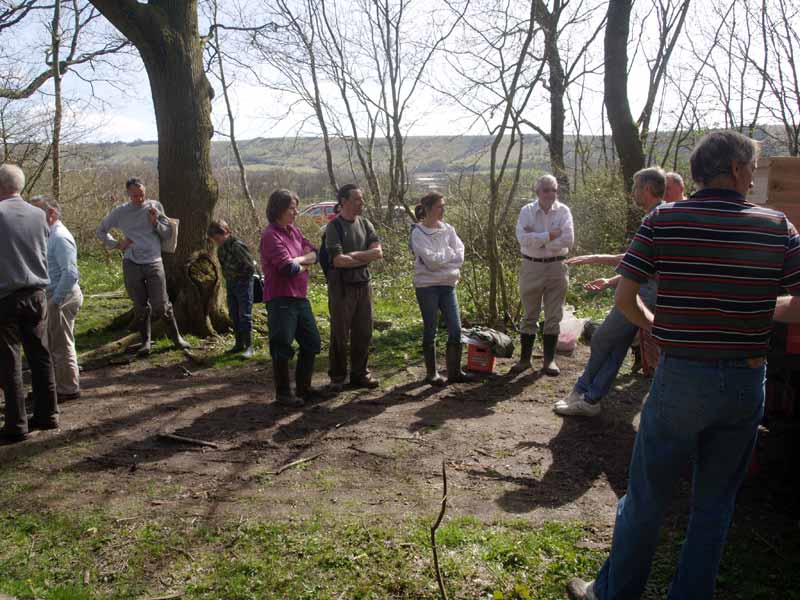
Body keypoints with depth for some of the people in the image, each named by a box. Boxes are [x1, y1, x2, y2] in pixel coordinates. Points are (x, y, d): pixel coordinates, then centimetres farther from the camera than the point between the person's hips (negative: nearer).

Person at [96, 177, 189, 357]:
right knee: (140, 307, 8)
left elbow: (168, 234, 8)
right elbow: (101, 231, 18)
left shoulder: (155, 206, 5)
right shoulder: (119, 212, 6)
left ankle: (176, 336, 12)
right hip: (131, 265, 1)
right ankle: (145, 341, 21)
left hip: (153, 263, -1)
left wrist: (155, 223, -10)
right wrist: (117, 244, 4)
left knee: (160, 306, -6)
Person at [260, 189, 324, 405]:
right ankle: (283, 393, 18)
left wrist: (297, 260, -10)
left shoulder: (294, 231, 11)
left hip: (300, 297, 9)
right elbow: (288, 268, -22)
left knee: (312, 343, 14)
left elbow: (314, 254, 8)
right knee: (282, 348, 3)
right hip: (281, 300, -8)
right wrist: (304, 264, -2)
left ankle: (303, 388, 28)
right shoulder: (271, 236, -14)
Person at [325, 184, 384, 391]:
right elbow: (338, 260, -18)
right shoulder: (334, 227, -7)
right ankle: (337, 377, 14)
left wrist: (354, 254, -14)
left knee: (363, 333, 9)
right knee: (340, 334, 2)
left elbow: (378, 252, -2)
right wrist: (366, 258, -7)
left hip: (363, 283, 5)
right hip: (342, 286, -5)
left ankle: (359, 374, 22)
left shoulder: (365, 224, 10)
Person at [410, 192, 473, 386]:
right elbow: (430, 260, -19)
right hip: (427, 286, -5)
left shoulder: (448, 229, 8)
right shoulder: (418, 232, -8)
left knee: (456, 329, 3)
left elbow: (460, 256, -1)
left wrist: (440, 258, -13)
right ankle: (432, 373, 16)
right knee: (430, 331, 4)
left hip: (448, 285, 5)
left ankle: (454, 371, 15)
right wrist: (449, 254, -6)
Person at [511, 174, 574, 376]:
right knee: (529, 316, 8)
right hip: (531, 267, 0)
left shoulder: (563, 211, -1)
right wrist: (550, 235, -17)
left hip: (556, 268, 0)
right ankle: (525, 358, 18)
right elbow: (523, 238, -17)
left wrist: (536, 240, -14)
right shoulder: (527, 211, -2)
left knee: (553, 317, 7)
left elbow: (568, 240, -14)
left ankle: (549, 359, 17)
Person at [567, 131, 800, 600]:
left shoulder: (663, 220, -6)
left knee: (647, 497, 12)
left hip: (681, 375, -2)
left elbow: (624, 298, -10)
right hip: (747, 382, 2)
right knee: (716, 503, 18)